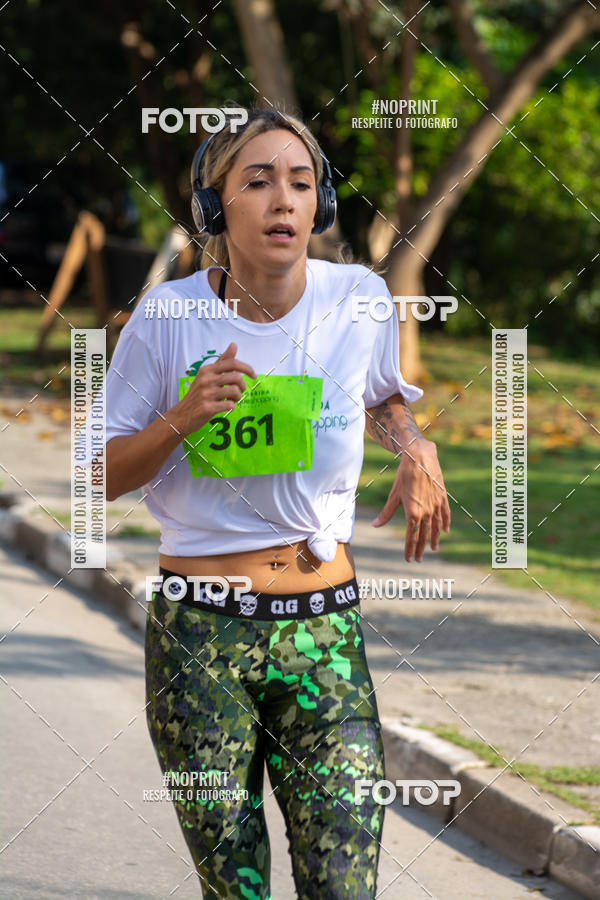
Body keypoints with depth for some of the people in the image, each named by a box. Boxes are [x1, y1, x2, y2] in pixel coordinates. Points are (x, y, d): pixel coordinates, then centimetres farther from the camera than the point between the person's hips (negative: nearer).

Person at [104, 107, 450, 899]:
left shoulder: (360, 300, 0)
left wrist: (416, 449, 2)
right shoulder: (168, 315, -5)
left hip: (325, 631, 1)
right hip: (198, 633, -1)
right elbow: (105, 476, 2)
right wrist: (183, 417, -16)